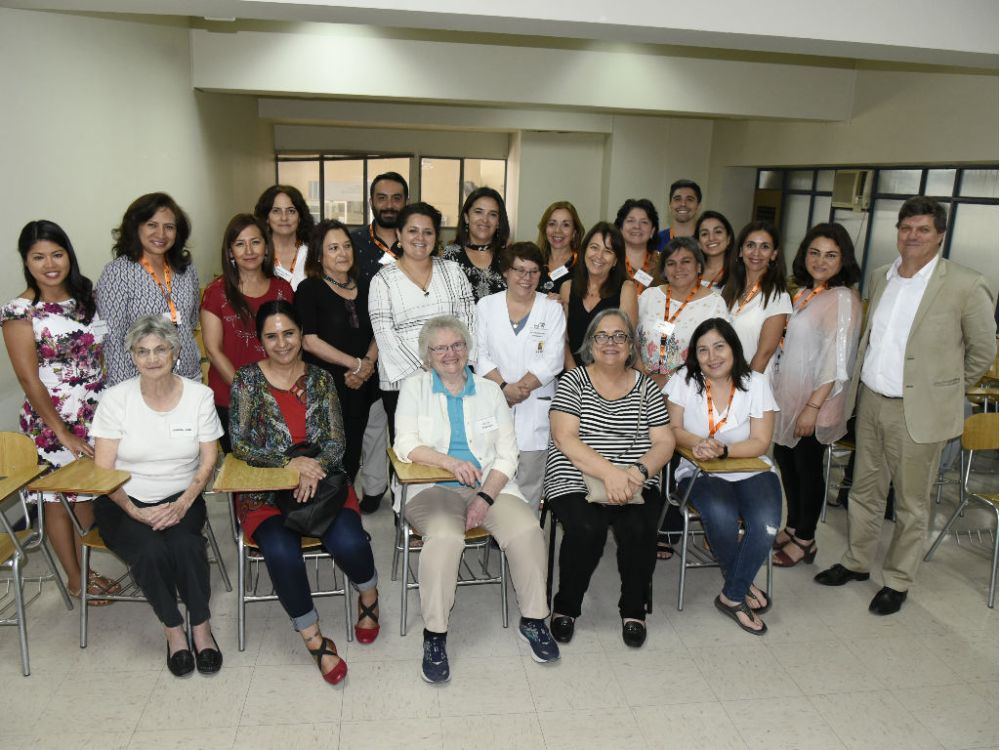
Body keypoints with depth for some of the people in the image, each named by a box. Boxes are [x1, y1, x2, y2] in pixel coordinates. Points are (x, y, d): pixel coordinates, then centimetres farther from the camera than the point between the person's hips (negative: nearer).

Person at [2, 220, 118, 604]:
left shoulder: (85, 296, 3)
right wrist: (62, 433, -13)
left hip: (96, 414, 5)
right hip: (51, 421, -5)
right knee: (59, 497, 10)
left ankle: (86, 569, 32)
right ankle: (74, 580, 26)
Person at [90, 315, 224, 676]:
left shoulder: (199, 395, -3)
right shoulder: (115, 398, -5)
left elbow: (208, 461, -1)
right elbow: (103, 470, -5)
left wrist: (184, 504, -17)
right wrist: (135, 511, -20)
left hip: (180, 499, 1)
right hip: (124, 502, 0)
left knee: (185, 544, -31)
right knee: (150, 551, -30)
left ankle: (201, 626, -8)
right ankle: (173, 629, -5)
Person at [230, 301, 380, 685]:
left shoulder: (321, 379, 6)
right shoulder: (247, 379, 0)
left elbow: (336, 442, 3)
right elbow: (240, 444, -6)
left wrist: (315, 468, -18)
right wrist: (290, 463, -18)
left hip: (322, 481, 1)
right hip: (266, 491, -1)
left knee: (348, 541, -26)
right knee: (281, 552, -30)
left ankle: (369, 596, 10)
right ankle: (314, 639, -8)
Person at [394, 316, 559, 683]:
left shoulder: (490, 390, 13)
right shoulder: (414, 388, 7)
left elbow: (507, 453, 6)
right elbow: (406, 444, -6)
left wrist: (486, 497, -10)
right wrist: (449, 461, -24)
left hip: (491, 485, 3)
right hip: (433, 488, -2)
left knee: (527, 529, -24)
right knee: (445, 536, -34)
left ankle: (533, 621, -4)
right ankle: (434, 635, -18)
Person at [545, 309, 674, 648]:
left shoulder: (646, 388, 11)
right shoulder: (572, 382, 3)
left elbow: (665, 442, 5)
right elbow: (565, 439, -9)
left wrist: (639, 471, -16)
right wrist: (610, 473, -21)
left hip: (637, 485, 2)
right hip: (576, 482, -2)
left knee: (639, 529, -25)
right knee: (586, 529, -28)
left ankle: (634, 610, 1)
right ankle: (566, 607, -2)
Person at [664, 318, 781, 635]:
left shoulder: (756, 383, 0)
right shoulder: (684, 379, 2)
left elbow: (761, 442, -6)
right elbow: (674, 430, -2)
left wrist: (722, 450, -23)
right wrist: (699, 444, -24)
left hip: (750, 471, 1)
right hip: (700, 473, -1)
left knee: (766, 524, -27)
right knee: (721, 516, -32)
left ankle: (732, 596, -4)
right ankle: (743, 586, -2)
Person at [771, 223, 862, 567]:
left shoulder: (843, 300, -16)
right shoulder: (802, 293, 8)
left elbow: (837, 362, -20)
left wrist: (813, 407, -22)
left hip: (814, 401, -7)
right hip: (786, 396, 7)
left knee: (807, 467, 6)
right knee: (785, 459, 16)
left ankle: (804, 540, 23)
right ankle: (793, 526, 34)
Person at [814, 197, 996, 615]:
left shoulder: (965, 286, -11)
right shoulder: (879, 278, 6)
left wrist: (944, 389, 5)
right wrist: (862, 381, 13)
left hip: (918, 412, -5)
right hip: (870, 402, 5)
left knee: (912, 503, 9)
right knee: (864, 489, 18)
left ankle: (897, 581, 24)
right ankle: (857, 562, 35)